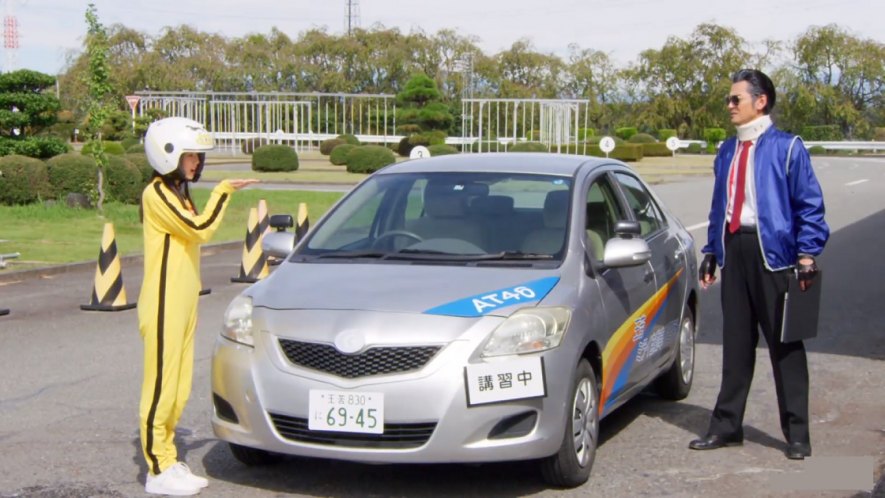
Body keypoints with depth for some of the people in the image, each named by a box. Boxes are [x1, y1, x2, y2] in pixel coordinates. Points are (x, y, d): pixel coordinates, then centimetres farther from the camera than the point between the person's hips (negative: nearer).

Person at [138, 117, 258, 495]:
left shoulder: (179, 194, 18)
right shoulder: (156, 194, -12)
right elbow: (200, 228, -21)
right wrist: (222, 191, -13)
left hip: (184, 307, 9)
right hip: (163, 308, -9)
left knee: (178, 392, 12)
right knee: (161, 389, -5)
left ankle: (168, 461, 20)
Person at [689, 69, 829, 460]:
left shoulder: (786, 148, -6)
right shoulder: (728, 151, 14)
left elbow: (810, 204, -6)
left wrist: (807, 256, -12)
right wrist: (711, 251, 16)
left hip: (772, 251, -6)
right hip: (734, 249, 6)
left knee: (784, 343, 1)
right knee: (735, 342, 12)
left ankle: (797, 434, 10)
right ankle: (727, 425, 20)